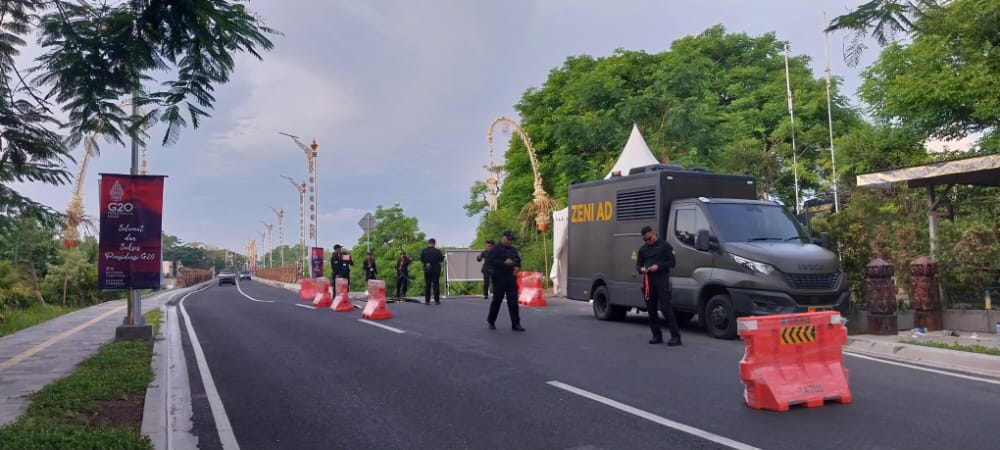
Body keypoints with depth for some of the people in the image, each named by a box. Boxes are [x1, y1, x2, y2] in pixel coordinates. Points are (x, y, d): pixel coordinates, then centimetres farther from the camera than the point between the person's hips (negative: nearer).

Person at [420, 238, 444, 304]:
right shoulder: (437, 251, -9)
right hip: (436, 270, -1)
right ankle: (436, 300, 2)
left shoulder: (424, 251, -4)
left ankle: (427, 300, 3)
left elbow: (421, 259, 1)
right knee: (436, 285, 4)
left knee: (427, 285, 6)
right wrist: (443, 256, 17)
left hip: (427, 270, 1)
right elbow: (441, 259, -4)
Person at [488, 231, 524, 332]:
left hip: (511, 278, 5)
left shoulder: (513, 250, 16)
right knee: (497, 300, 4)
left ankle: (515, 324, 0)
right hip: (499, 278, -5)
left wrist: (517, 267, 2)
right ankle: (491, 321, 22)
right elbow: (491, 261, -14)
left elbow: (518, 260, 24)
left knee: (513, 301, -1)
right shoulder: (496, 249, -3)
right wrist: (504, 263, -23)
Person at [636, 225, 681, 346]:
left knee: (666, 308, -11)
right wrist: (641, 269, -4)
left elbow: (671, 262, -2)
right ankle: (657, 335, 17)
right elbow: (638, 264, 19)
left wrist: (658, 266, -16)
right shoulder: (643, 249, 16)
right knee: (651, 309, 7)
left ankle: (675, 336, -9)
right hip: (648, 281, 5)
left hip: (662, 281, -5)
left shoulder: (664, 245, 2)